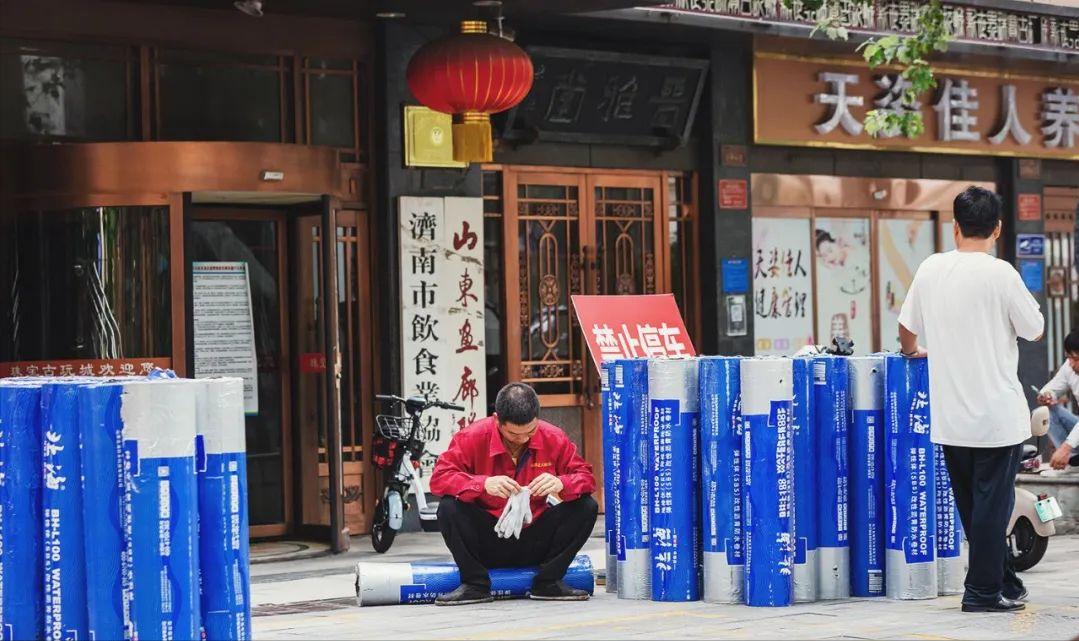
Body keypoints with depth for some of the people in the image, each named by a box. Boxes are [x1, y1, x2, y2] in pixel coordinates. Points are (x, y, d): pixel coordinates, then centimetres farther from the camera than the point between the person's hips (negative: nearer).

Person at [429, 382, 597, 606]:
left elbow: (586, 477, -3)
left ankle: (548, 582, -7)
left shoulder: (553, 438, -6)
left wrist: (560, 483, -28)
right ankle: (475, 585, -12)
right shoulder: (474, 436, -12)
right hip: (488, 543, -2)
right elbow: (439, 477, -17)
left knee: (587, 507, -16)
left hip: (535, 543, 2)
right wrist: (484, 483, -35)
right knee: (449, 508, -28)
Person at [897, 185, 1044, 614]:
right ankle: (984, 591, 5)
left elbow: (906, 326, 14)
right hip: (997, 413, -5)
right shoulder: (1000, 274, -13)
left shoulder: (931, 269, 2)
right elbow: (1035, 330, -3)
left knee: (973, 506, 14)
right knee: (993, 503, 3)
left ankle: (1006, 584, 25)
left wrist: (912, 352, 35)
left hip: (948, 415, 5)